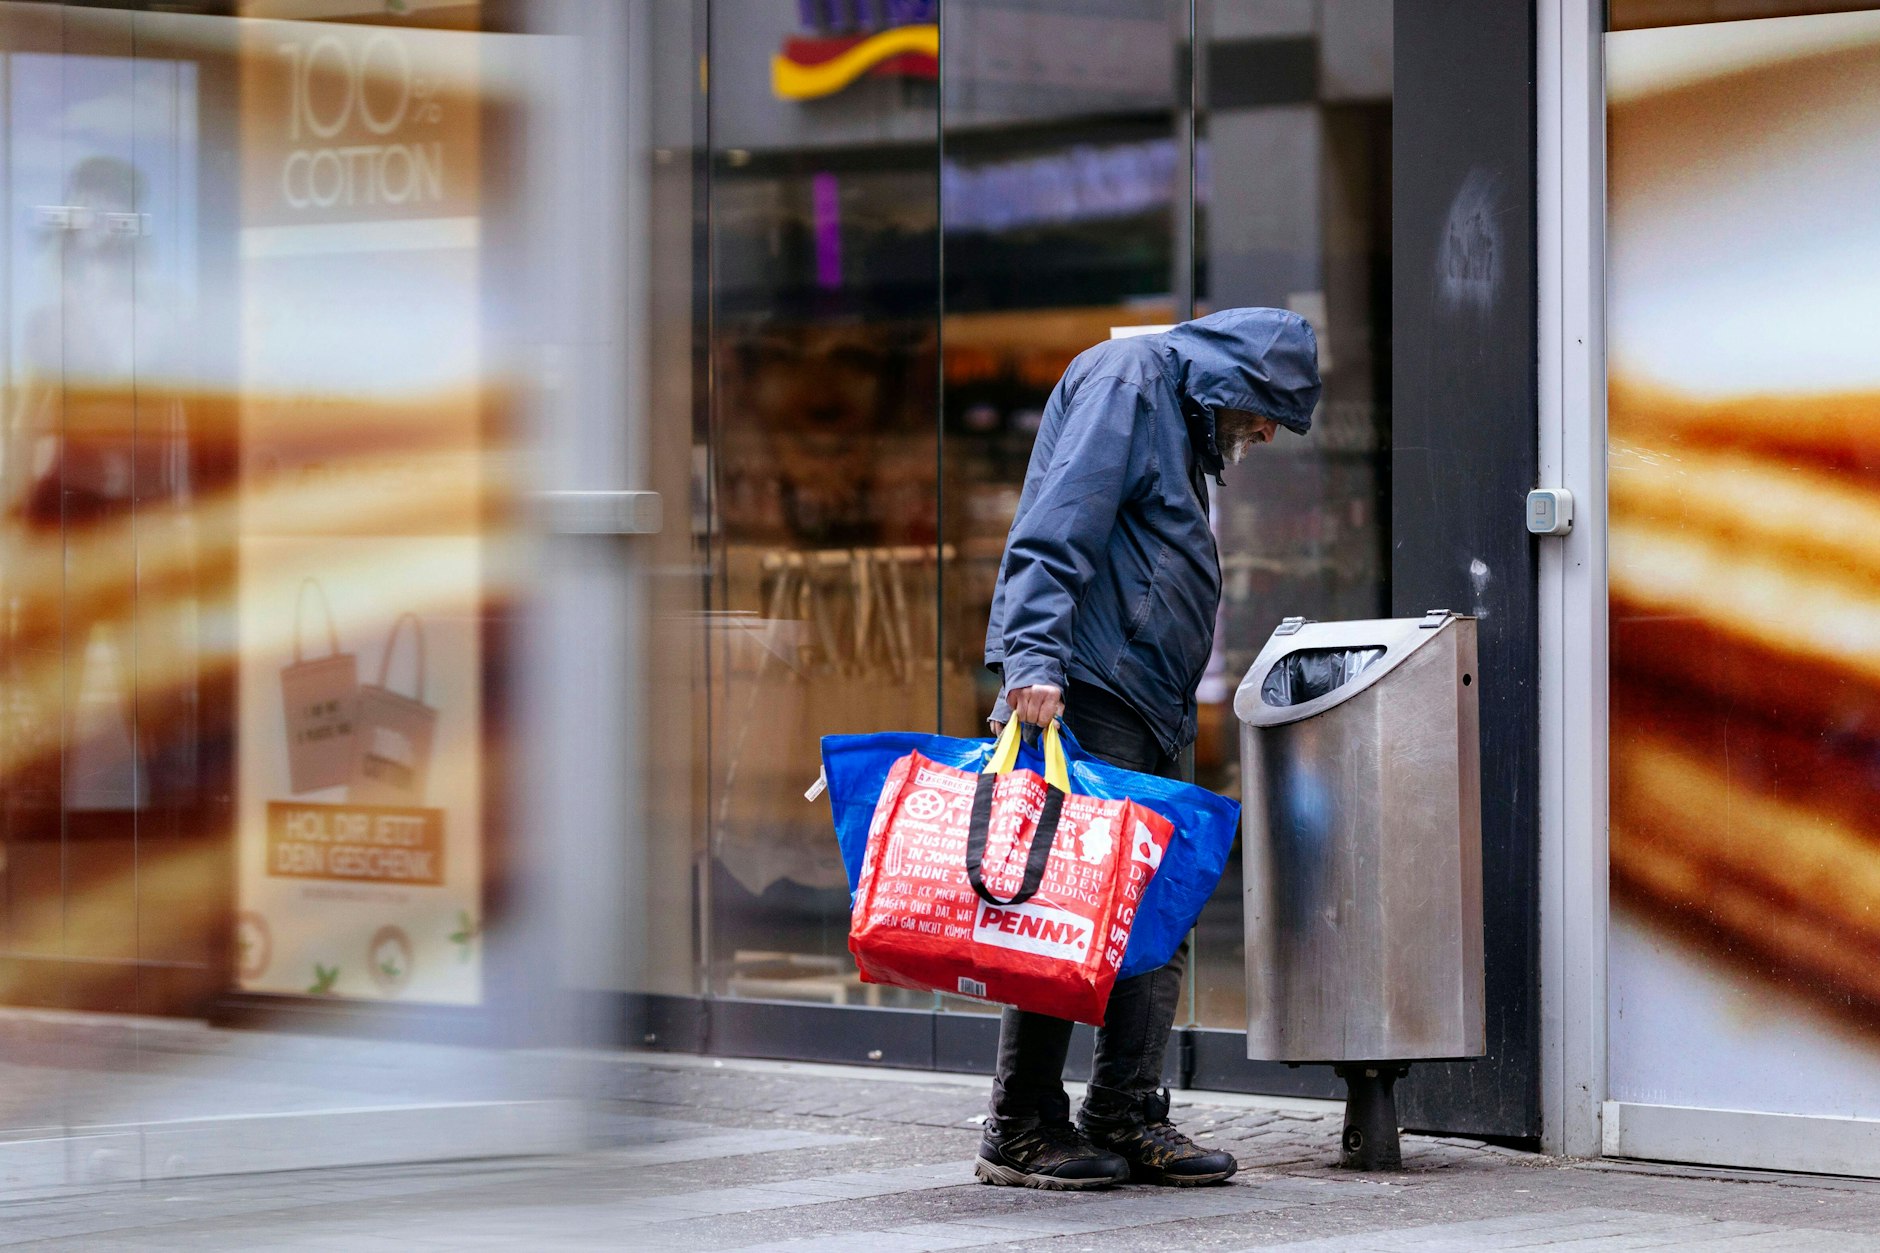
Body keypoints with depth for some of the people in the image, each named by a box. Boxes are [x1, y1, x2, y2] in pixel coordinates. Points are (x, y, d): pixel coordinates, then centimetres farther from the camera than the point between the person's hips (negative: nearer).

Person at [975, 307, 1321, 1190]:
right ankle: (1021, 1131, -8)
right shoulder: (1129, 379, -4)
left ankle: (1126, 1118, 10)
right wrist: (1034, 659, -28)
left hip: (1142, 710, 10)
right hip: (1080, 689, -10)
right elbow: (1056, 525, -17)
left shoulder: (1183, 422, 28)